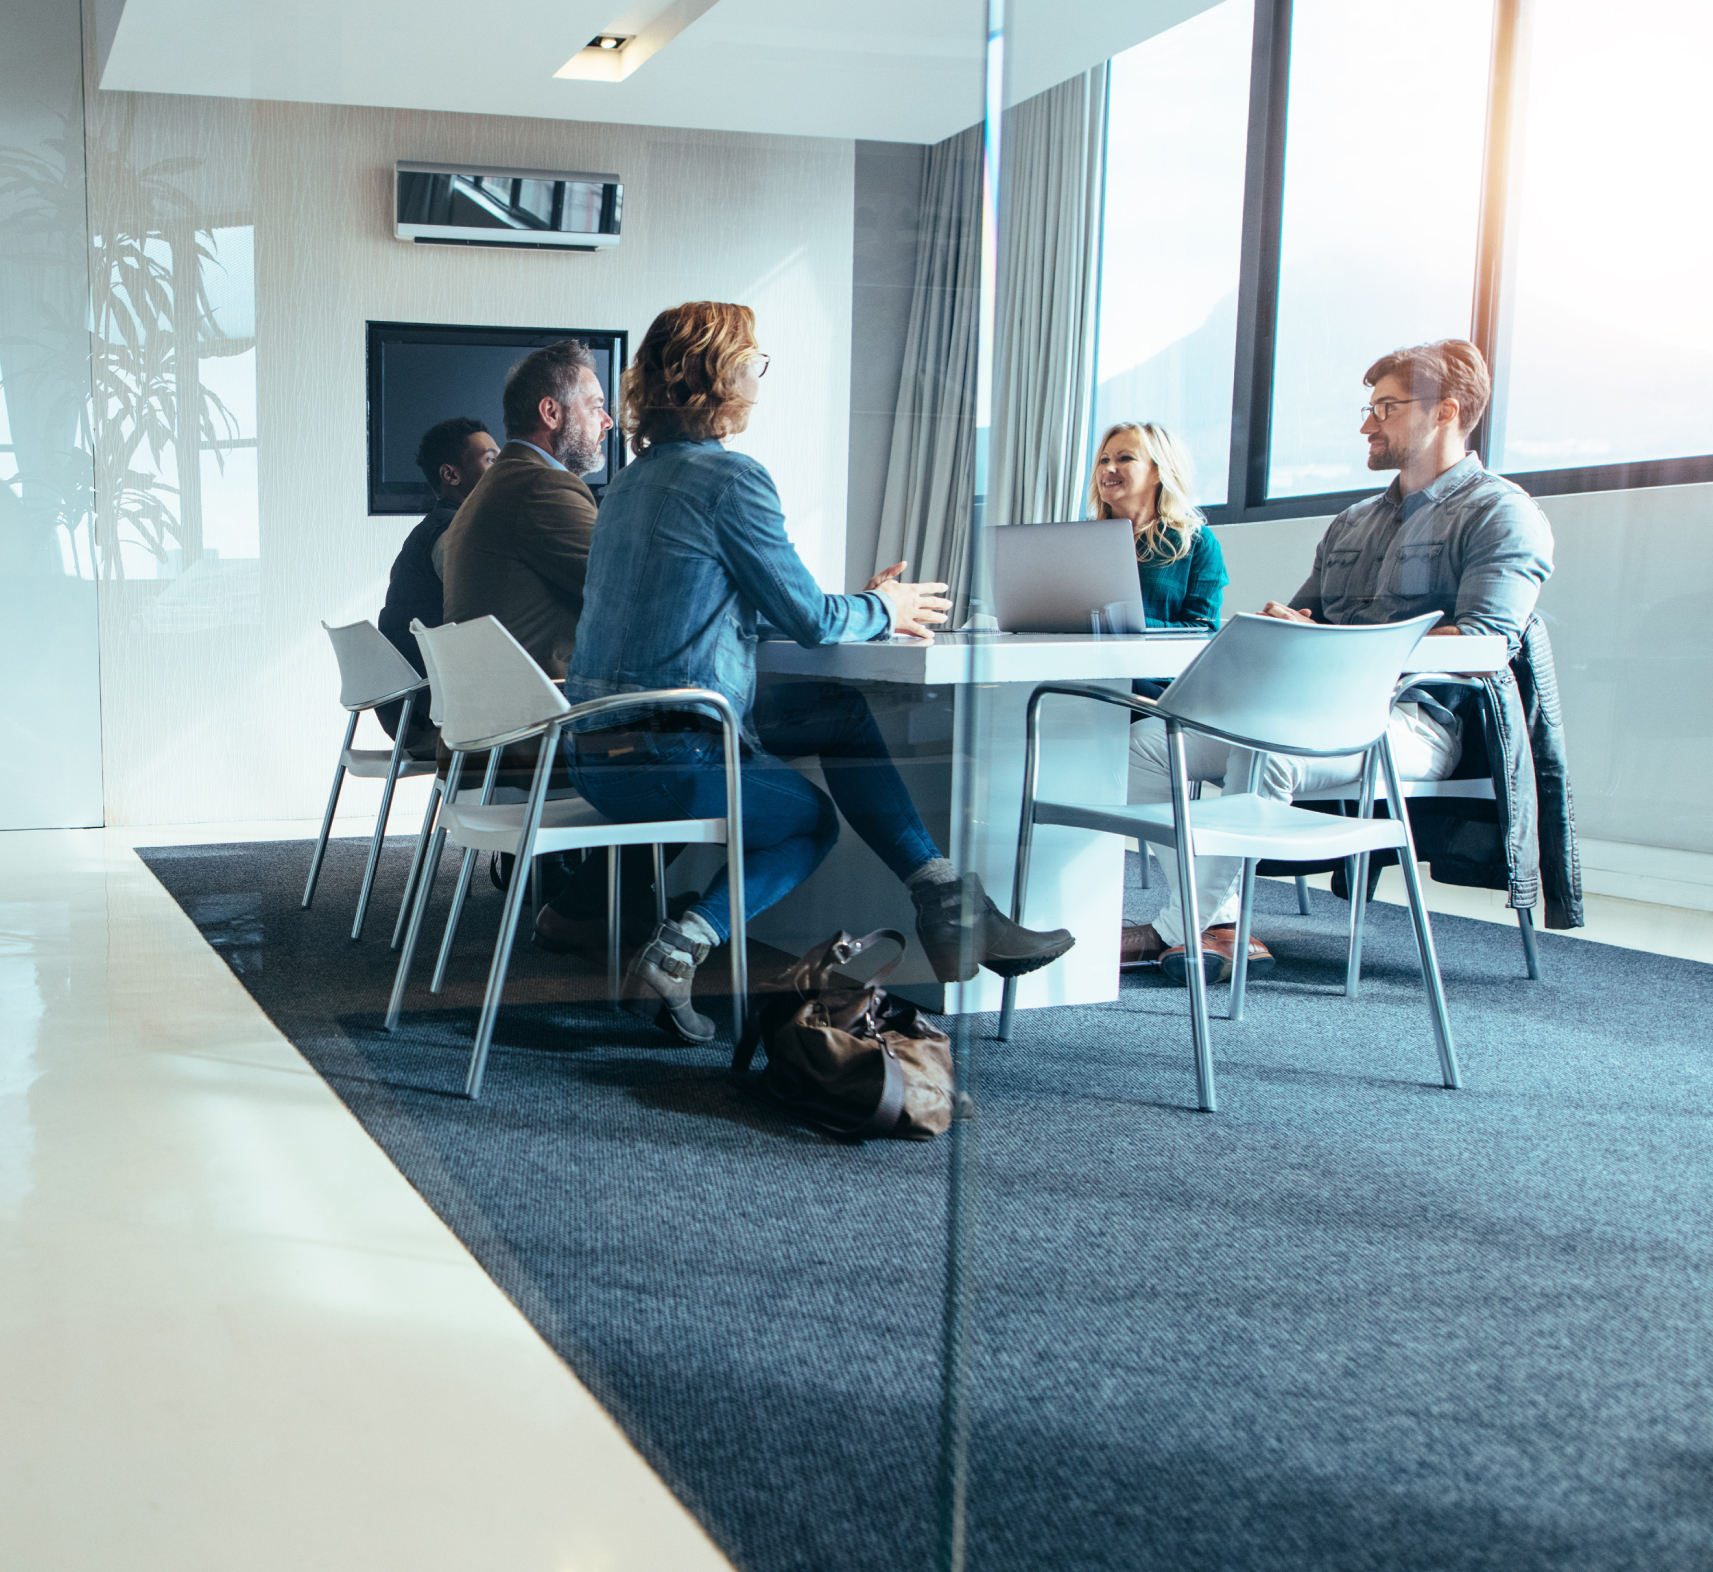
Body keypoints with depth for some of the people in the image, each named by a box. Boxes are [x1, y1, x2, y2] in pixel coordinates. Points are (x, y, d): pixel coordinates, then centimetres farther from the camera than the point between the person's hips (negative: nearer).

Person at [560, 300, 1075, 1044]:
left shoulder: (636, 477, 15)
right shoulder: (729, 478, -13)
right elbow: (809, 621, -9)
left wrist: (862, 604, 23)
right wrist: (881, 611, 13)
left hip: (597, 747, 8)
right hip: (664, 758, -8)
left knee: (839, 712, 18)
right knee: (814, 819, 20)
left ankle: (947, 906, 14)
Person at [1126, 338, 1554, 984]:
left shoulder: (1501, 514, 2)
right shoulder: (1351, 524, 28)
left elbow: (1484, 643, -13)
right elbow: (1303, 618, 27)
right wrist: (1280, 626, -1)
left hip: (1415, 718, -8)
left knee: (1267, 749, -37)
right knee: (1149, 742, -13)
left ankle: (1174, 931, -25)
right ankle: (1222, 925, -20)